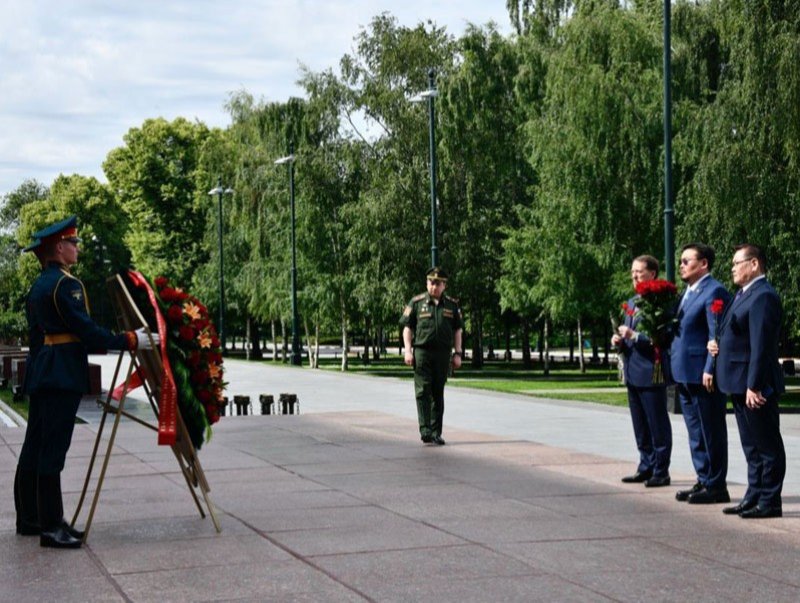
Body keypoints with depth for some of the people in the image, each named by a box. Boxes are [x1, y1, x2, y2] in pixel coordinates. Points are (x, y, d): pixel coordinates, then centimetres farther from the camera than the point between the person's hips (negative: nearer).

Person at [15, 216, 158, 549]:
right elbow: (87, 330, -17)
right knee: (53, 449, -9)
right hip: (62, 375, -10)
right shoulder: (66, 285, -12)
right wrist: (130, 340, -14)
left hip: (39, 372, 10)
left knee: (34, 447, 12)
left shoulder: (37, 286, 17)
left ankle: (29, 518, 20)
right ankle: (51, 526, -8)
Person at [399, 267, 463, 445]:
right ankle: (425, 430, -15)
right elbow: (407, 327, 4)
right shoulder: (417, 302, 4)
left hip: (443, 354, 3)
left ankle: (436, 432, 13)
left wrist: (457, 354, 6)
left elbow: (457, 330, 13)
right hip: (422, 352, -3)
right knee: (423, 391, -10)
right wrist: (407, 350, -6)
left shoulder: (452, 305, 11)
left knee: (438, 394, 7)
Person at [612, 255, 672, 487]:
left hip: (651, 373, -9)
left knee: (658, 426, 0)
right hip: (633, 373, 9)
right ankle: (646, 467, 23)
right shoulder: (631, 302, 17)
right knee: (640, 427, 15)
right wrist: (619, 340, 4)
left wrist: (635, 336, -23)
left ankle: (661, 471, 7)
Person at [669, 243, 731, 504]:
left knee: (711, 432, -2)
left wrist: (709, 370, -21)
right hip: (685, 374, 10)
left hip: (702, 375, -10)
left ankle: (716, 487, 5)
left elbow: (717, 336, -18)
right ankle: (704, 481, 23)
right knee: (696, 433, 15)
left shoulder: (714, 292, -13)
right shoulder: (688, 292, 17)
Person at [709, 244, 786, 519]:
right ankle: (754, 496, 25)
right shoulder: (744, 295, 16)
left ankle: (769, 502, 3)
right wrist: (718, 344, 6)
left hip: (755, 386, -11)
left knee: (766, 445, -2)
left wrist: (754, 386, -25)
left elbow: (761, 345, -22)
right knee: (752, 446, 17)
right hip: (740, 384, 11)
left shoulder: (763, 297, -17)